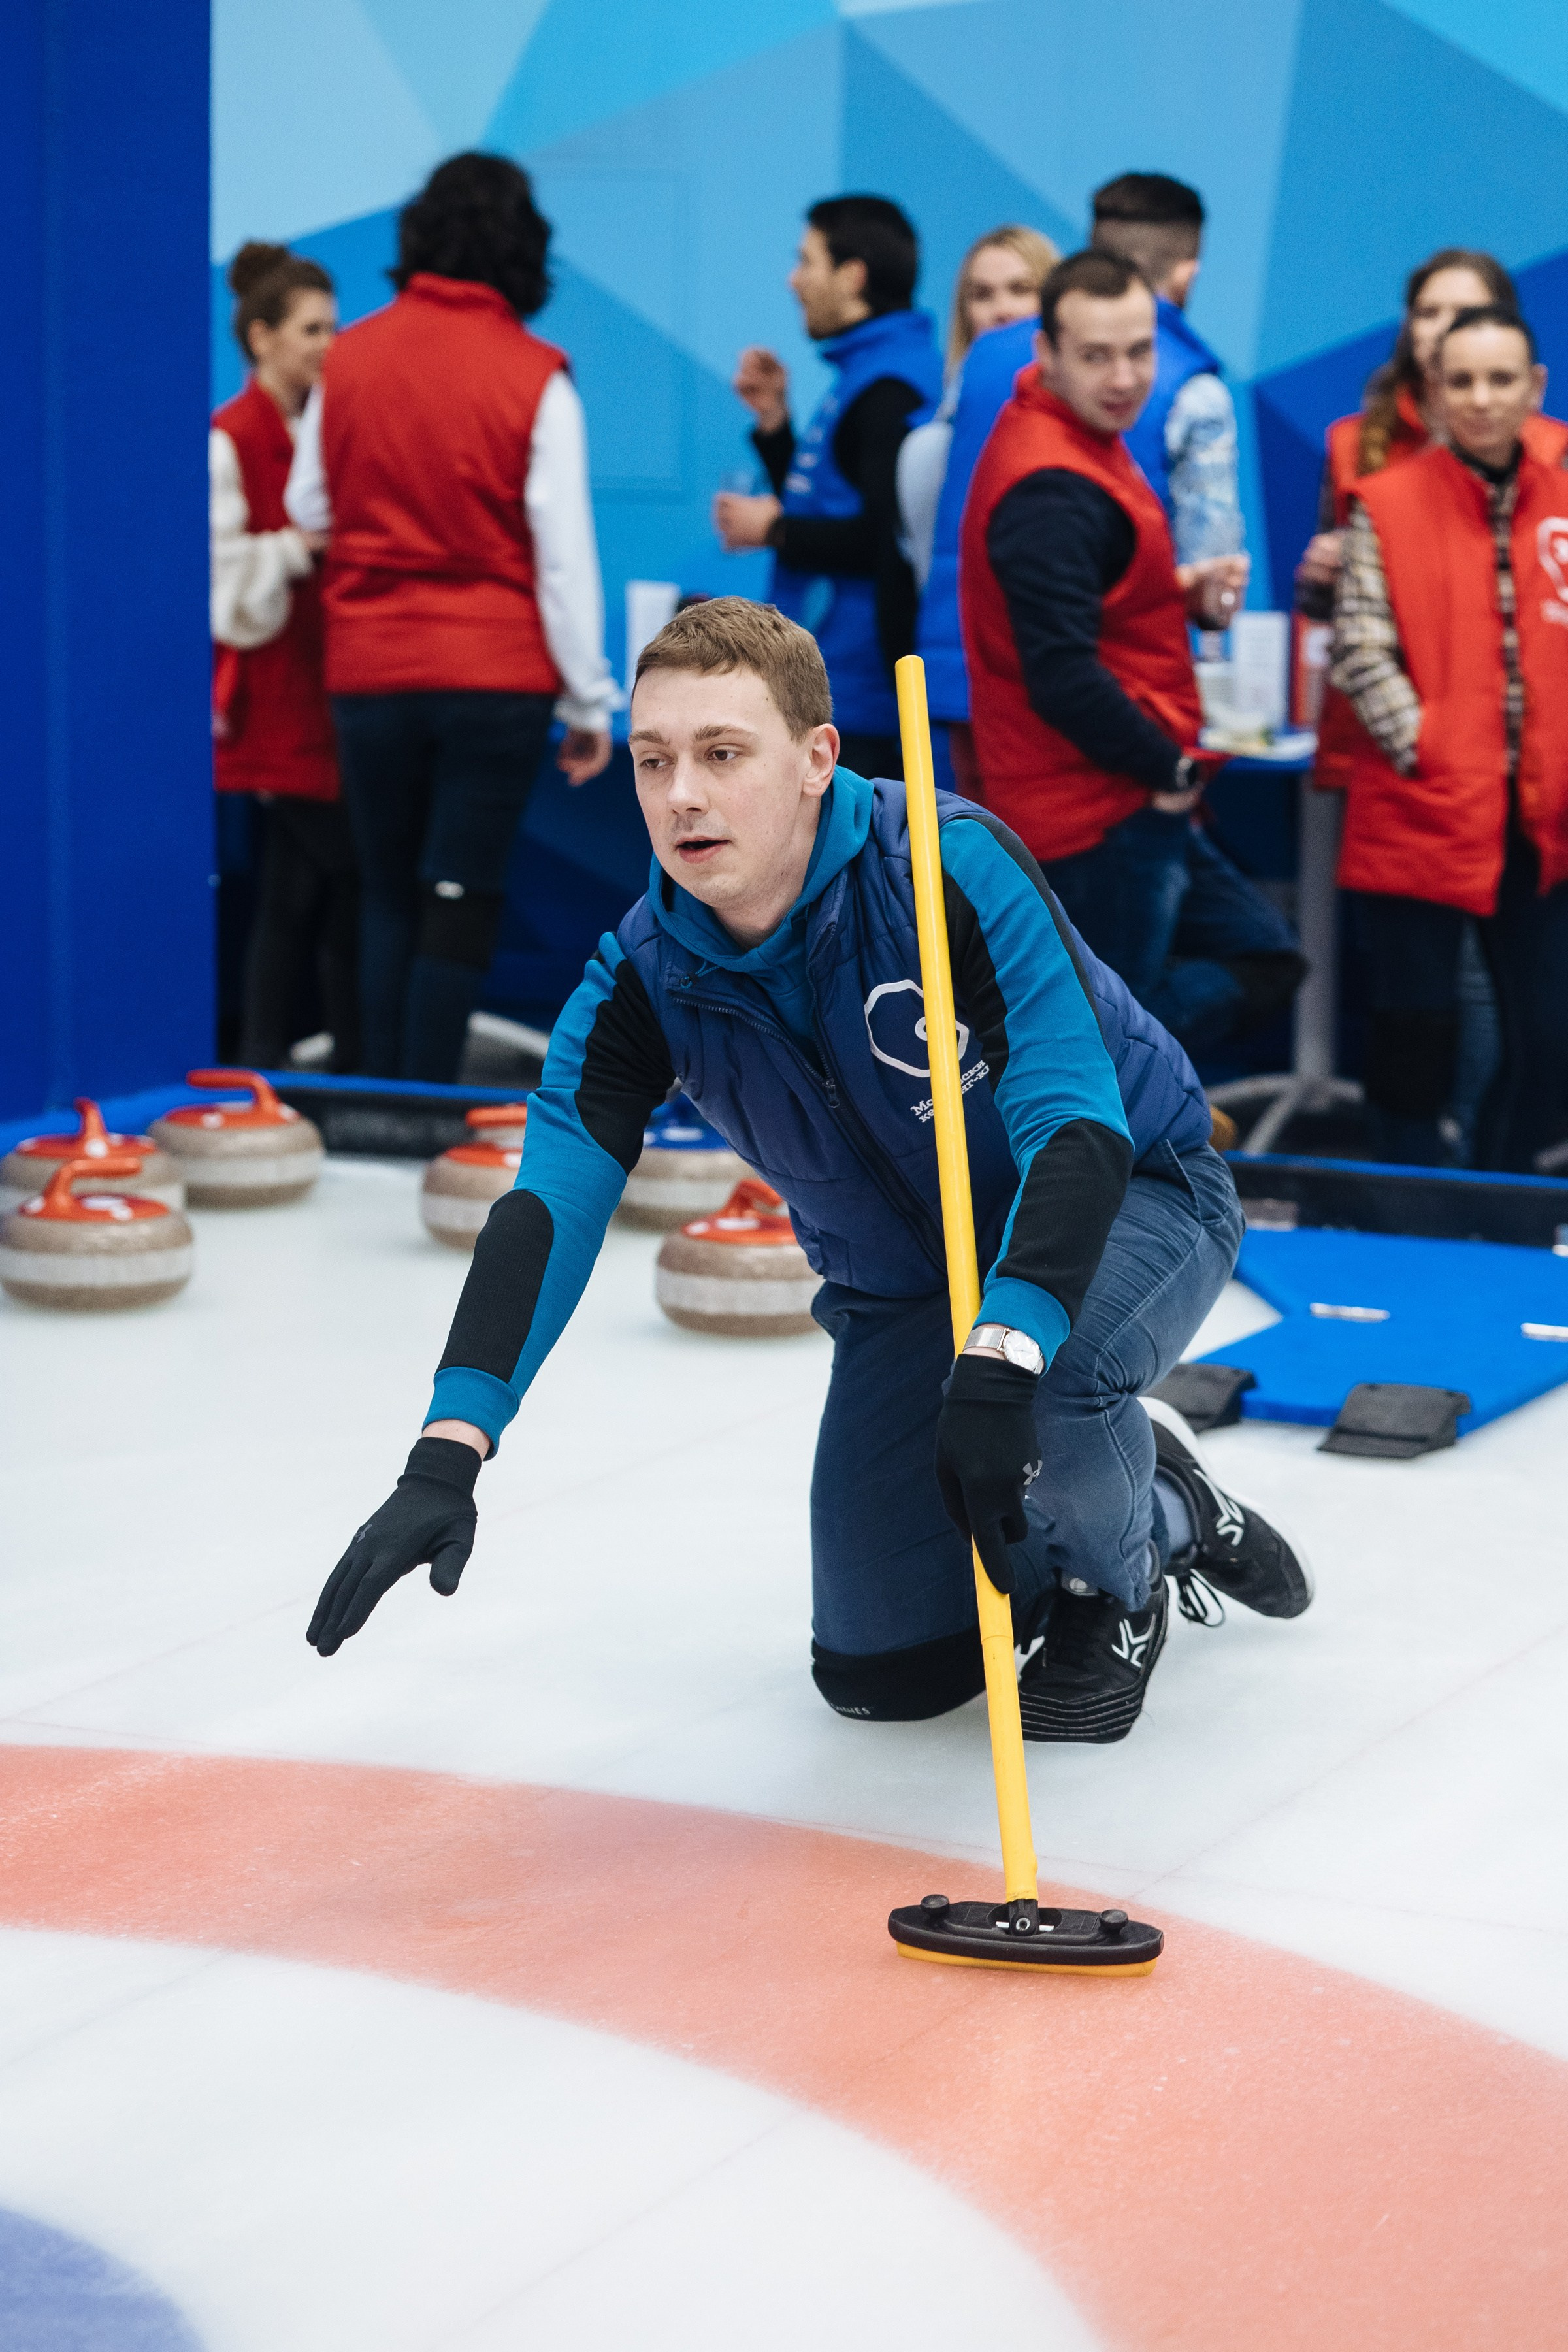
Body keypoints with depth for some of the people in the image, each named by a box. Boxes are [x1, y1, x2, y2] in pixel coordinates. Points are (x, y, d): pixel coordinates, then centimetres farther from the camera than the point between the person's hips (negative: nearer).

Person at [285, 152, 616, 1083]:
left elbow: (309, 508, 12)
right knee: (462, 903, 1)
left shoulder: (351, 357, 0)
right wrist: (589, 700, -2)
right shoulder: (535, 377, -8)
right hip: (496, 674, -3)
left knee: (389, 896, 15)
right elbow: (565, 554, -8)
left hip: (369, 670, 3)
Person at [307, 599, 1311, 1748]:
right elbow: (548, 1204, -23)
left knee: (1046, 1379, -40)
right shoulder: (646, 975, -16)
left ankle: (1116, 1582, -3)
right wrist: (447, 1456, -36)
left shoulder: (952, 866, -31)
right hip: (905, 1284, 5)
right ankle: (1162, 1511, 27)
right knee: (880, 1675, 0)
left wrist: (1000, 1358, -52)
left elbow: (1076, 1126, -37)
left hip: (1132, 1197, -5)